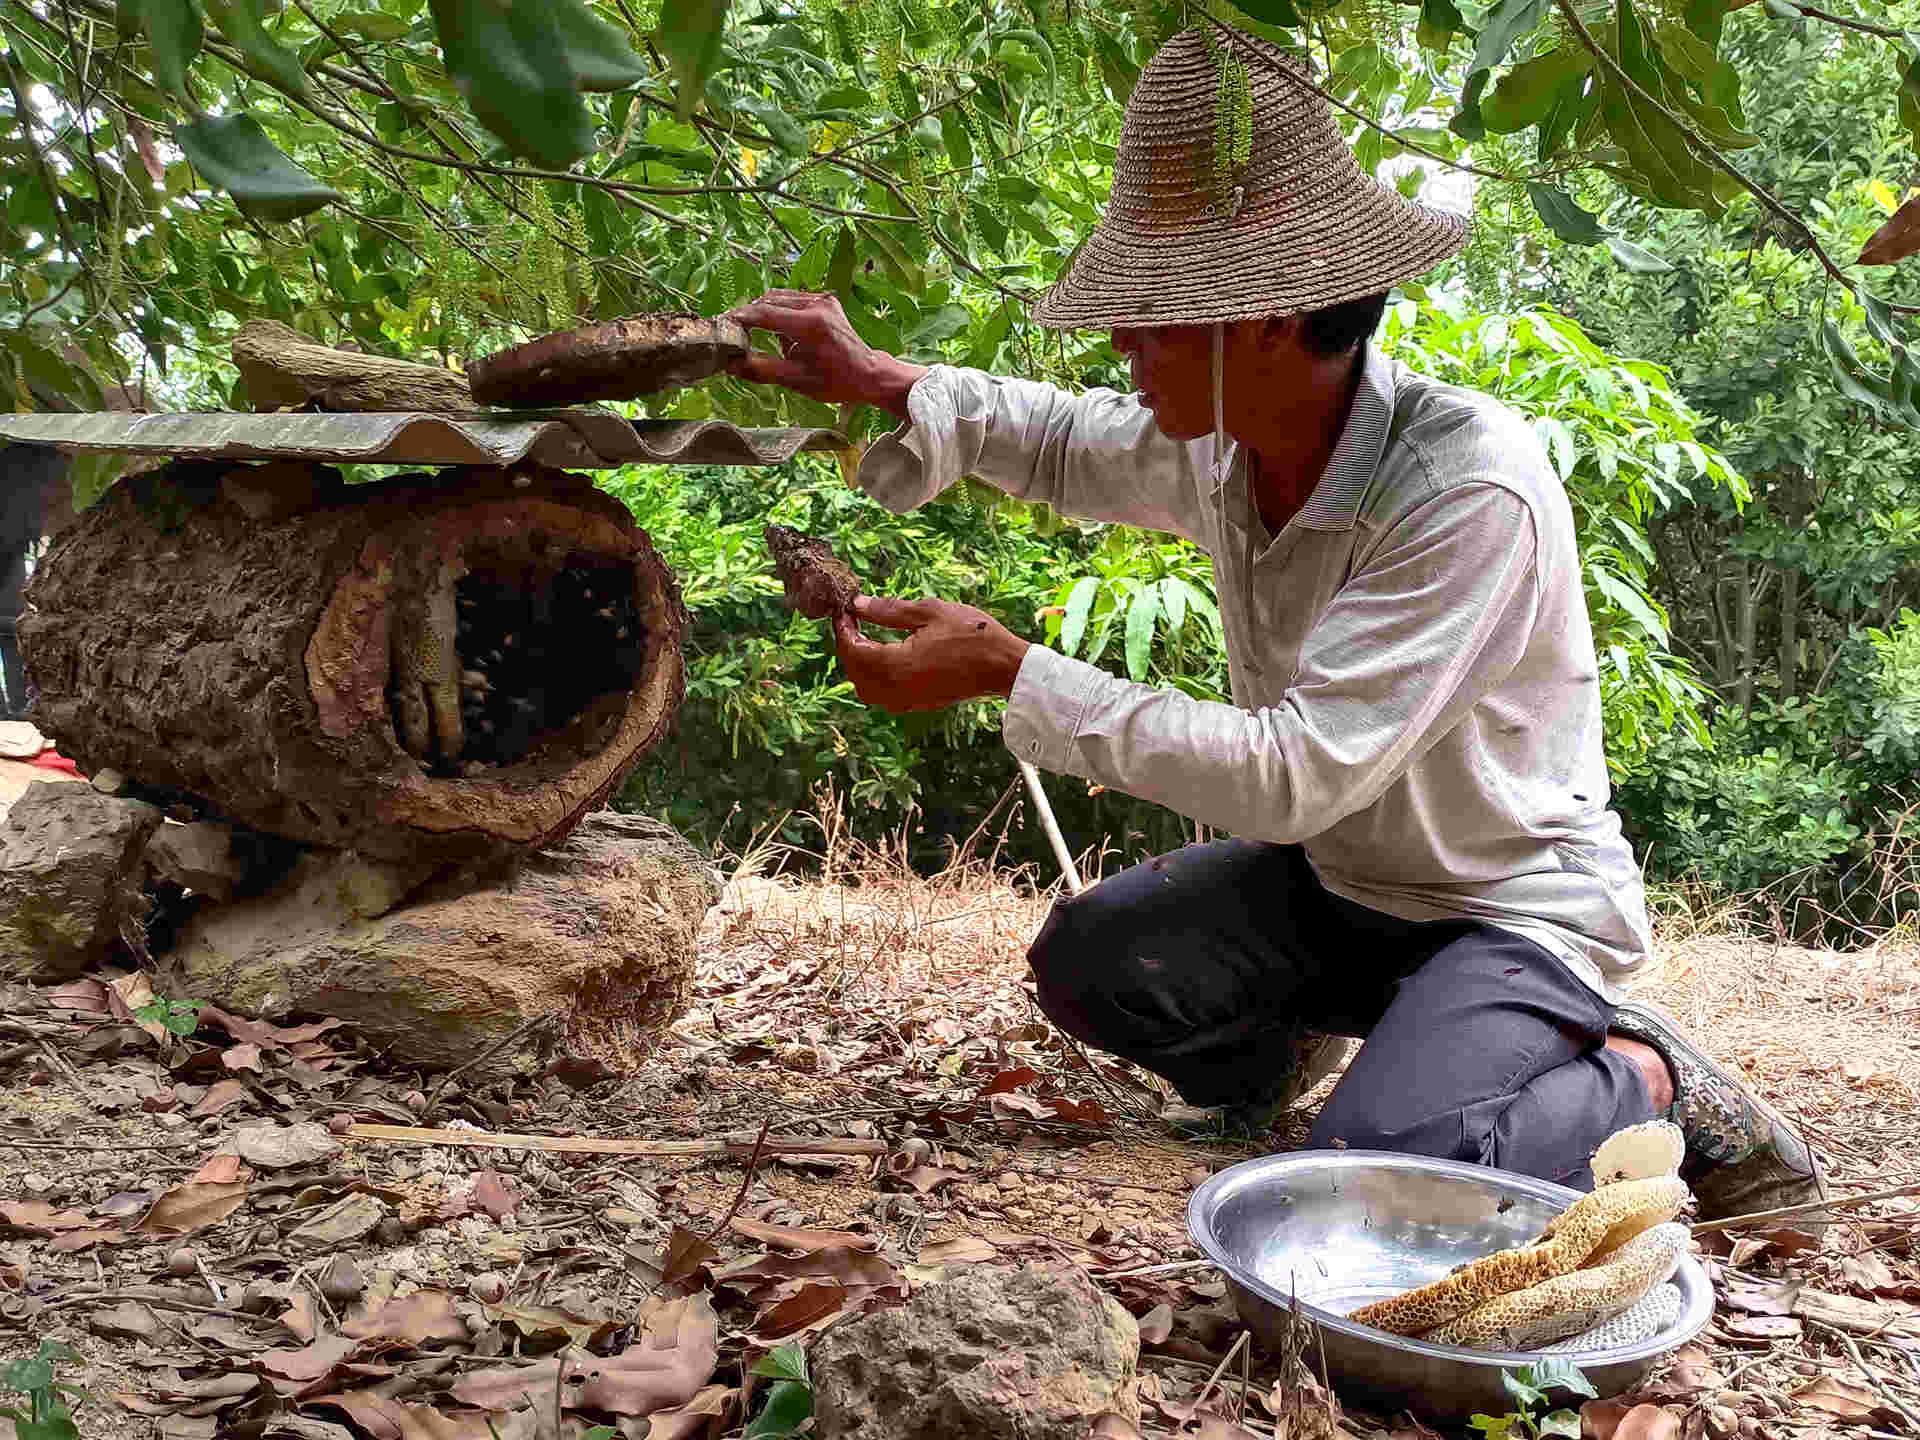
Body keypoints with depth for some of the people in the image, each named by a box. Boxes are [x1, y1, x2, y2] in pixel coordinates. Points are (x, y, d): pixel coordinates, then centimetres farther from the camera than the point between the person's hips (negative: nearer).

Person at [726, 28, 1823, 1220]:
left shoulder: (1472, 487, -31)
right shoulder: (1215, 446, -8)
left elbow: (1299, 773, -35)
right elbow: (1064, 443, 14)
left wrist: (1008, 670, -34)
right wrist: (882, 383, -3)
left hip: (1516, 902, -7)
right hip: (1333, 871, 7)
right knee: (1088, 962, -13)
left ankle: (1641, 1082, -2)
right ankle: (1263, 1043, 19)